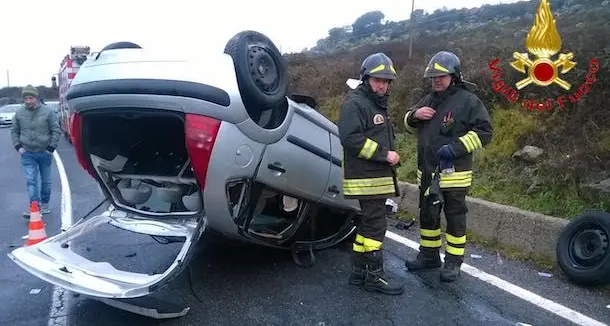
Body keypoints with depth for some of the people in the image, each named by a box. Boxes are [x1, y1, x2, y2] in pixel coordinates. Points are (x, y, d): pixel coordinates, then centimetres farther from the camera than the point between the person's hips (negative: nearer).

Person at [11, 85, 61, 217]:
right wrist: (18, 146, 0)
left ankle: (45, 204, 25)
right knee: (31, 180, -7)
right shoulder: (19, 113, 1)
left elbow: (56, 130, -2)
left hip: (45, 152, -1)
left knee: (46, 180, 10)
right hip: (27, 153, 1)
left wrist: (51, 148, -7)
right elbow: (14, 131, 12)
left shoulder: (48, 111, -5)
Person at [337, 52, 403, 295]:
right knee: (375, 226, -5)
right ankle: (374, 275, 5)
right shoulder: (355, 103, -11)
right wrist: (384, 154, -20)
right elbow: (350, 138, -23)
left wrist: (390, 156, 15)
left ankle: (359, 272, 22)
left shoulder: (377, 104, 22)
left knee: (367, 224, 13)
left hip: (377, 177, 10)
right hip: (366, 179, -10)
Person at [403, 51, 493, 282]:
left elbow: (484, 132, -13)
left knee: (455, 218, 5)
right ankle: (429, 255, 32)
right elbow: (409, 125, 23)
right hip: (427, 173, 7)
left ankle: (453, 262, 17)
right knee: (428, 216, 17)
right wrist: (414, 114, -1)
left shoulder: (468, 101, -8)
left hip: (453, 174, -7)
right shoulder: (429, 100, 15)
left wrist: (456, 148, -23)